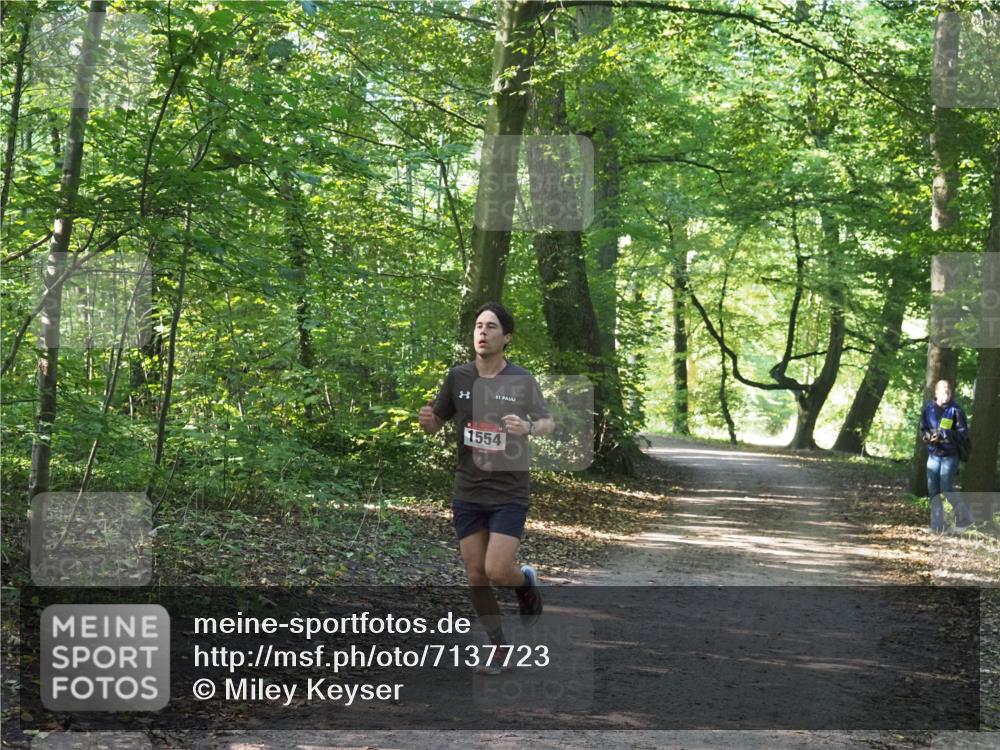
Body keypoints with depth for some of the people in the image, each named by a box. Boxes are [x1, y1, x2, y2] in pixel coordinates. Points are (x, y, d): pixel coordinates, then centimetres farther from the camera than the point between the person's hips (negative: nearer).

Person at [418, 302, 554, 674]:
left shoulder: (521, 380, -7)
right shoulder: (458, 377, 0)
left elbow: (548, 423, -1)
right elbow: (435, 425, 9)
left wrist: (529, 427, -24)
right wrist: (427, 419, -15)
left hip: (509, 493, -3)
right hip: (467, 493, 3)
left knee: (498, 572, -14)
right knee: (476, 576, 3)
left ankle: (526, 580, 23)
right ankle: (499, 646, 22)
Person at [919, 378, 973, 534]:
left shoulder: (955, 410, -8)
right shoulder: (929, 409, 4)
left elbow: (963, 433, -9)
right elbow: (923, 430, 11)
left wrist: (942, 435, -20)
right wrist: (928, 436, -12)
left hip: (950, 455, -5)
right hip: (933, 455, 5)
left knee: (947, 489, -7)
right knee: (933, 490, 4)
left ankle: (964, 517, 13)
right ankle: (937, 525, 11)